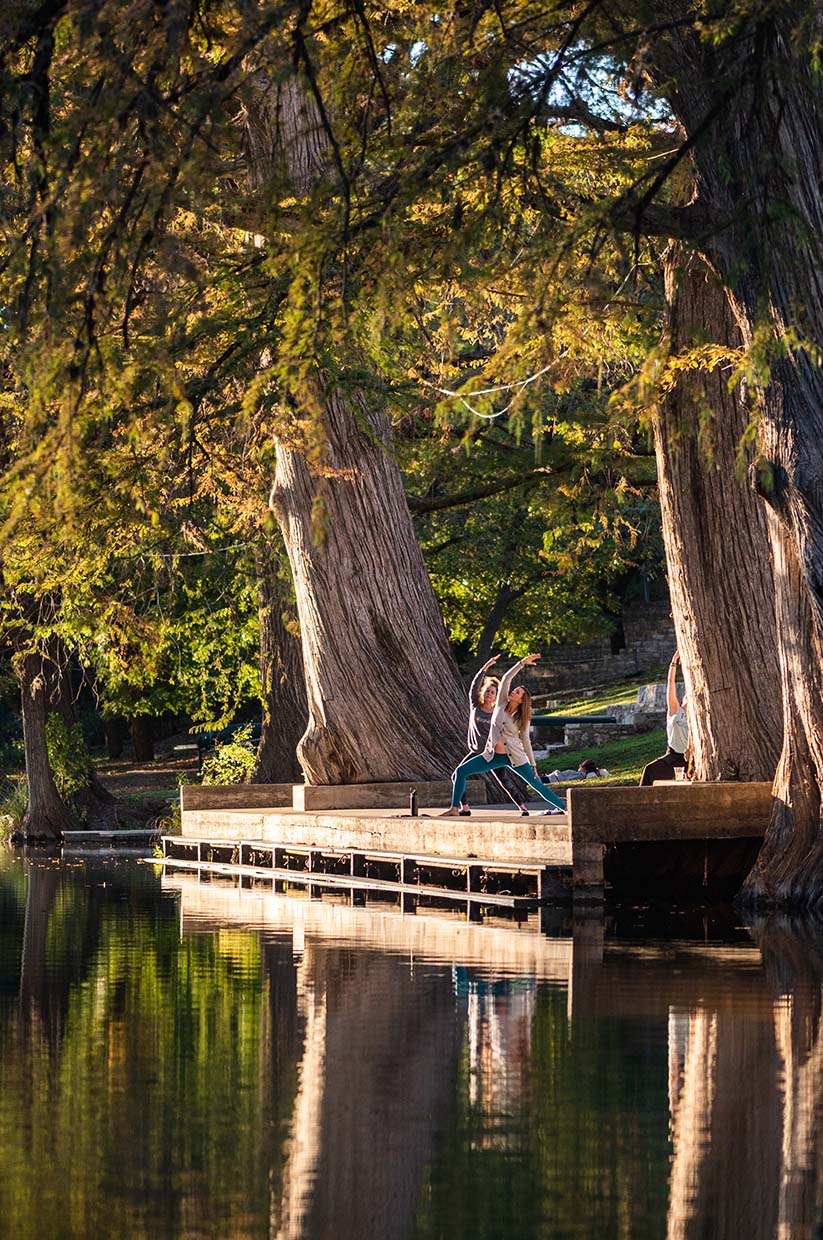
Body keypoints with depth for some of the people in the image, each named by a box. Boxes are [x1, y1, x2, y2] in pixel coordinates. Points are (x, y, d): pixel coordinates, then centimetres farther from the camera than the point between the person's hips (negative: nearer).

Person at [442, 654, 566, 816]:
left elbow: (525, 741, 4)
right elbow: (506, 679, -7)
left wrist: (533, 765, 2)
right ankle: (454, 808, -3)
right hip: (493, 755, 3)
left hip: (515, 758, -3)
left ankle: (564, 808, 9)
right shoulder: (501, 704, 2)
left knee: (536, 784, -2)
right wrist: (522, 663, -15)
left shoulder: (523, 719, -2)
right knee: (461, 771, -8)